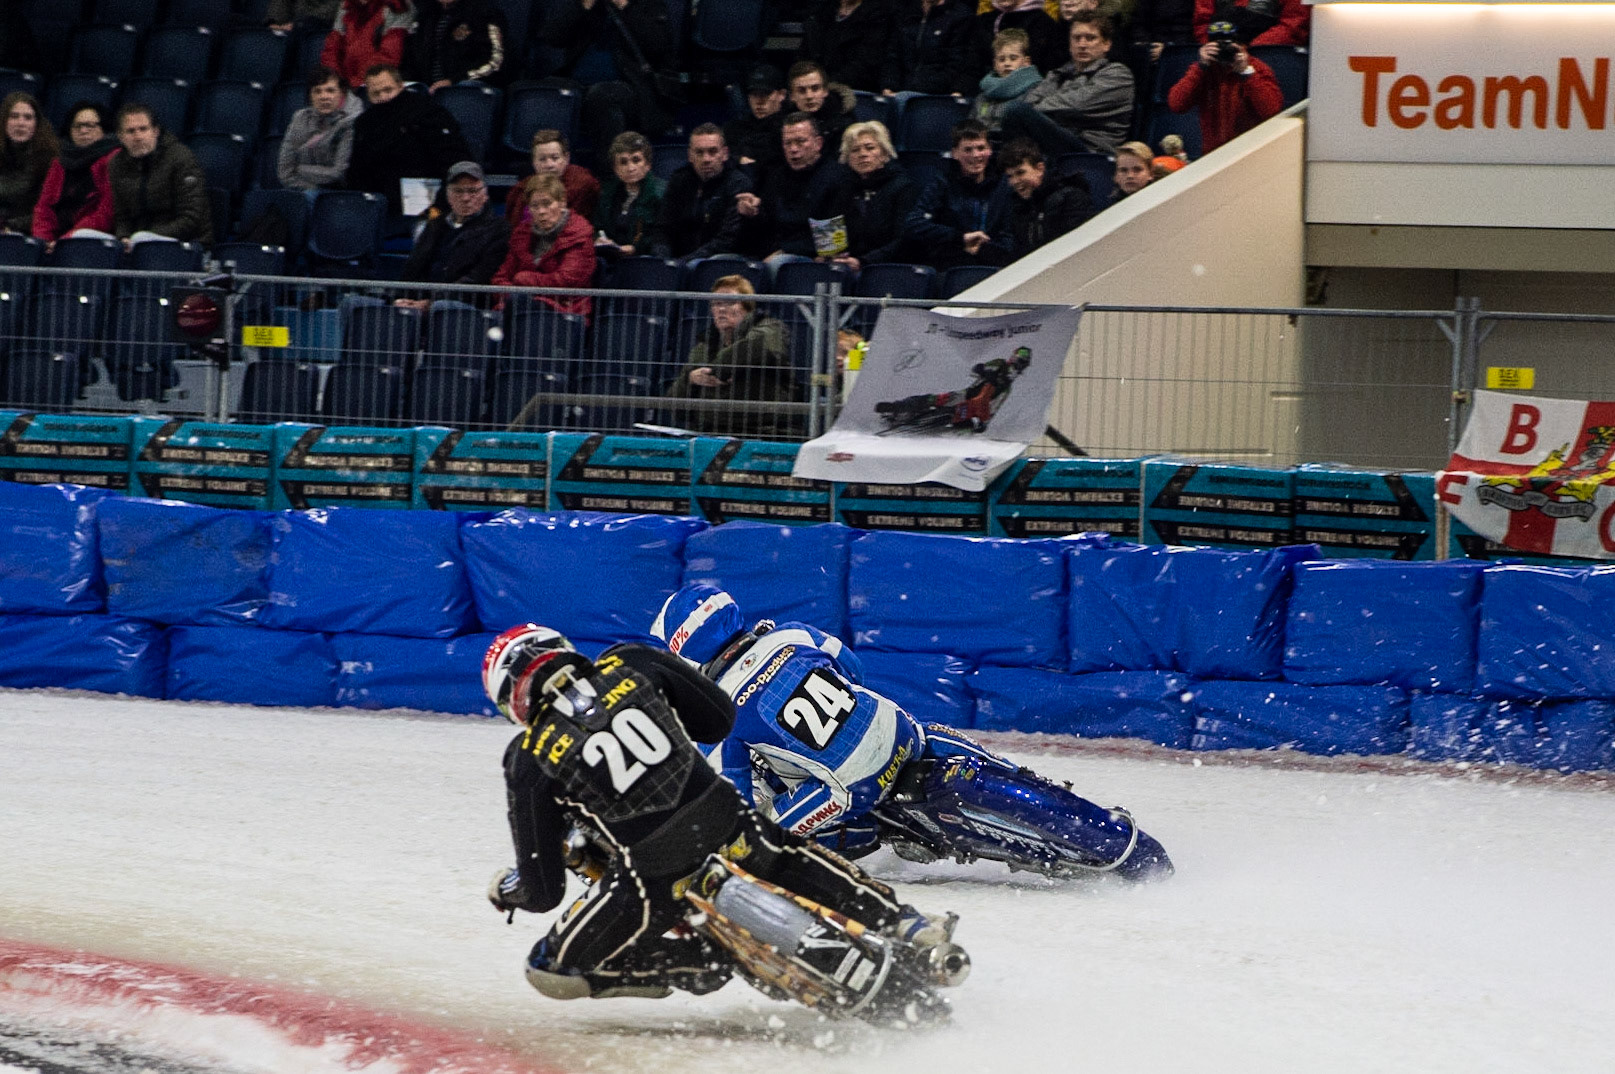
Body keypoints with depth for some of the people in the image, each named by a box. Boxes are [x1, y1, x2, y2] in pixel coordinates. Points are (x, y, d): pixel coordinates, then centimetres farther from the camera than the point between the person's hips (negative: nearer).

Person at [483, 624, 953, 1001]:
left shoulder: (530, 759, -3)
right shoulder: (627, 664, 3)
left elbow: (543, 891, 1)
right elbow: (720, 718, 15)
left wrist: (506, 890, 23)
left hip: (652, 879, -5)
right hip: (727, 825, 5)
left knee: (551, 967, 9)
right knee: (792, 857, 36)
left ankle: (695, 964, 2)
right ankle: (908, 926, 32)